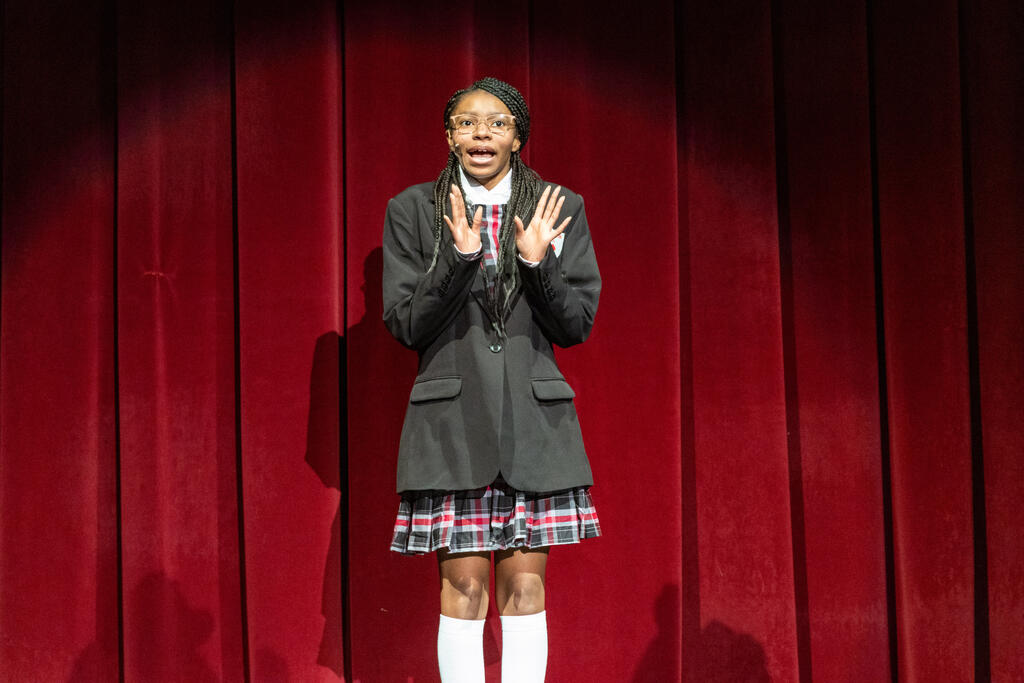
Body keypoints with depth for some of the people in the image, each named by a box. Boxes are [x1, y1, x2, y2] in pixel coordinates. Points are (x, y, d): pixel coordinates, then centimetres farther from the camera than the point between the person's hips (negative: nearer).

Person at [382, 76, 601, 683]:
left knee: (525, 582, 2)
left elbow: (577, 326, 3)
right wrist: (459, 257, -15)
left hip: (534, 421, 1)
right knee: (464, 582, -1)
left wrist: (538, 262, -14)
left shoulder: (560, 211, 7)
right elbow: (405, 325, -1)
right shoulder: (413, 210, 5)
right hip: (451, 420, -1)